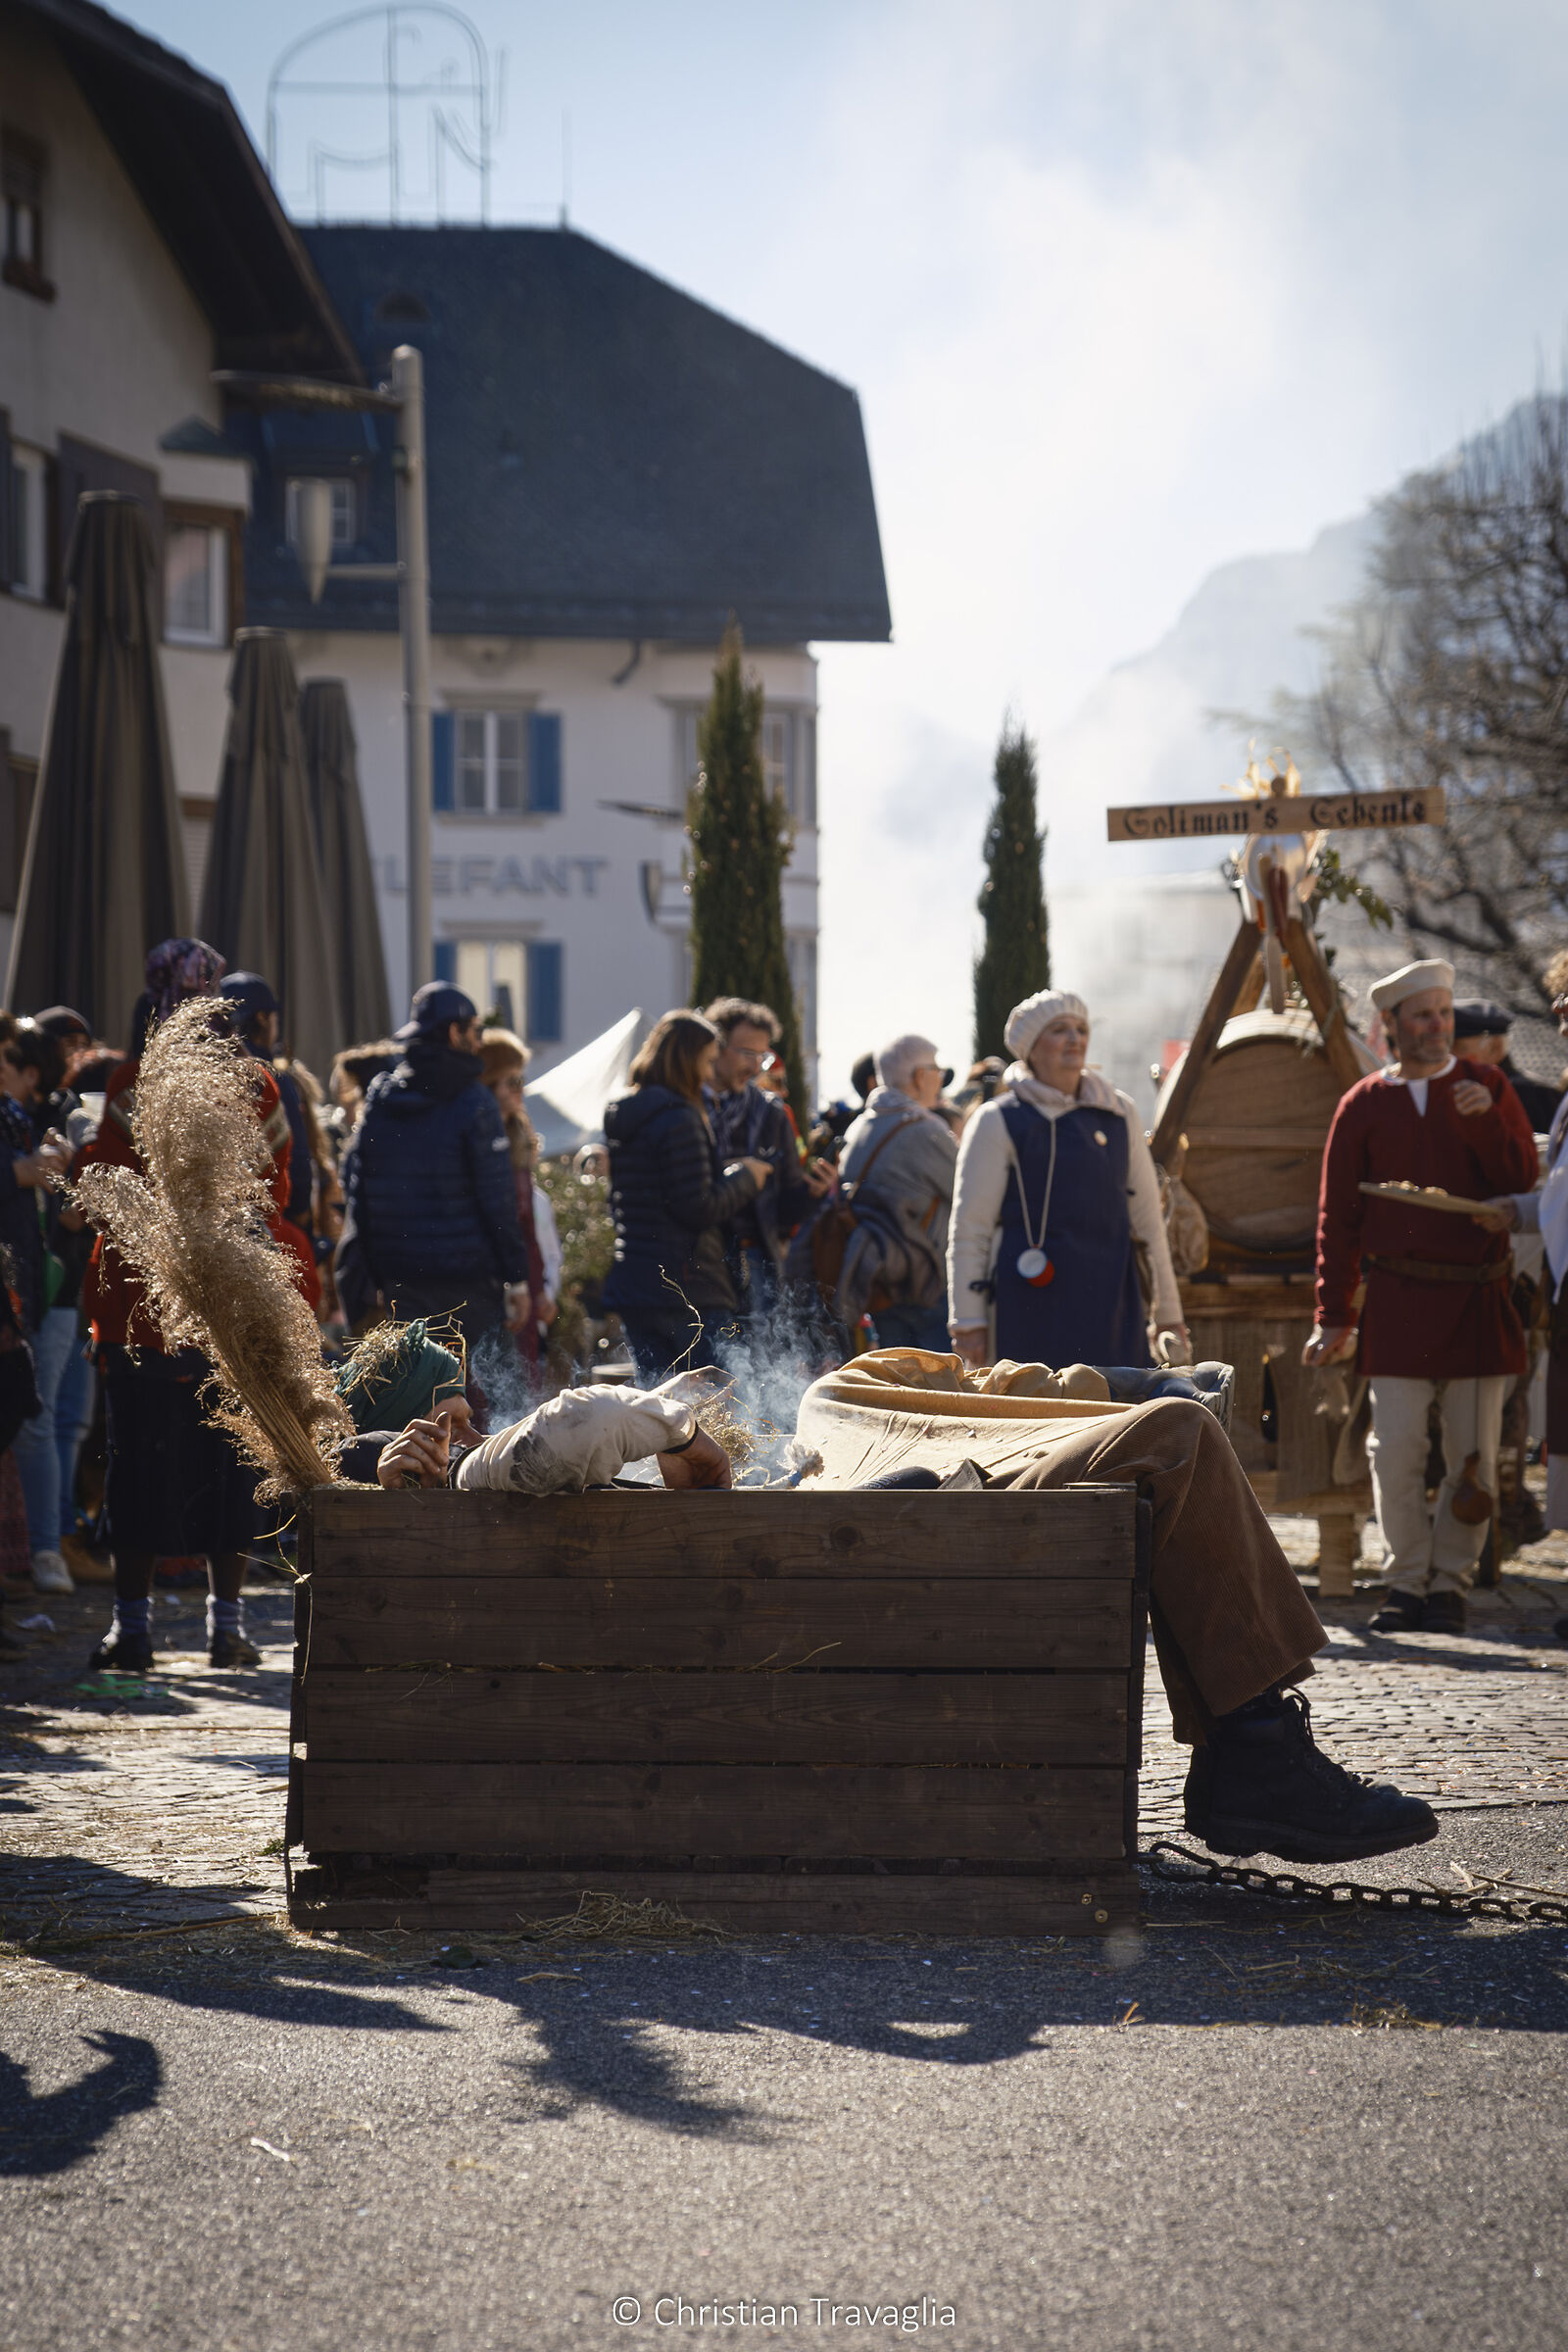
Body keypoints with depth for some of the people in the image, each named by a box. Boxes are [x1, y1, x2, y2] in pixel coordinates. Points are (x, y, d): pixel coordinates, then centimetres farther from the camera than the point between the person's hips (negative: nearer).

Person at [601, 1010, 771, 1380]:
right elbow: (699, 1209, -18)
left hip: (631, 1284, 9)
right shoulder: (680, 1119, -14)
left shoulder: (620, 1117, 14)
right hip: (690, 1291, -9)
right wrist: (744, 1178, -1)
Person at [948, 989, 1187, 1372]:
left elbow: (1148, 1218, 19)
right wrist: (967, 1322, -4)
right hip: (1032, 1310, -4)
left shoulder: (1119, 1114, 15)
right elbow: (968, 1229, 1)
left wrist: (1168, 1312, 18)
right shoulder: (998, 1122, 2)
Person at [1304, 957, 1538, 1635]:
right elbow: (1338, 1218, 9)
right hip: (1398, 1303, 0)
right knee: (1396, 1451, -4)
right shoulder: (1363, 1106, 7)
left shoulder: (1488, 1089, 9)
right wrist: (1334, 1316, 4)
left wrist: (1483, 1119, -15)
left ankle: (1449, 1584, 12)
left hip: (1477, 1297, 0)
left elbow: (1521, 1180, 0)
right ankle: (1406, 1584, 8)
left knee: (1473, 1453, 1)